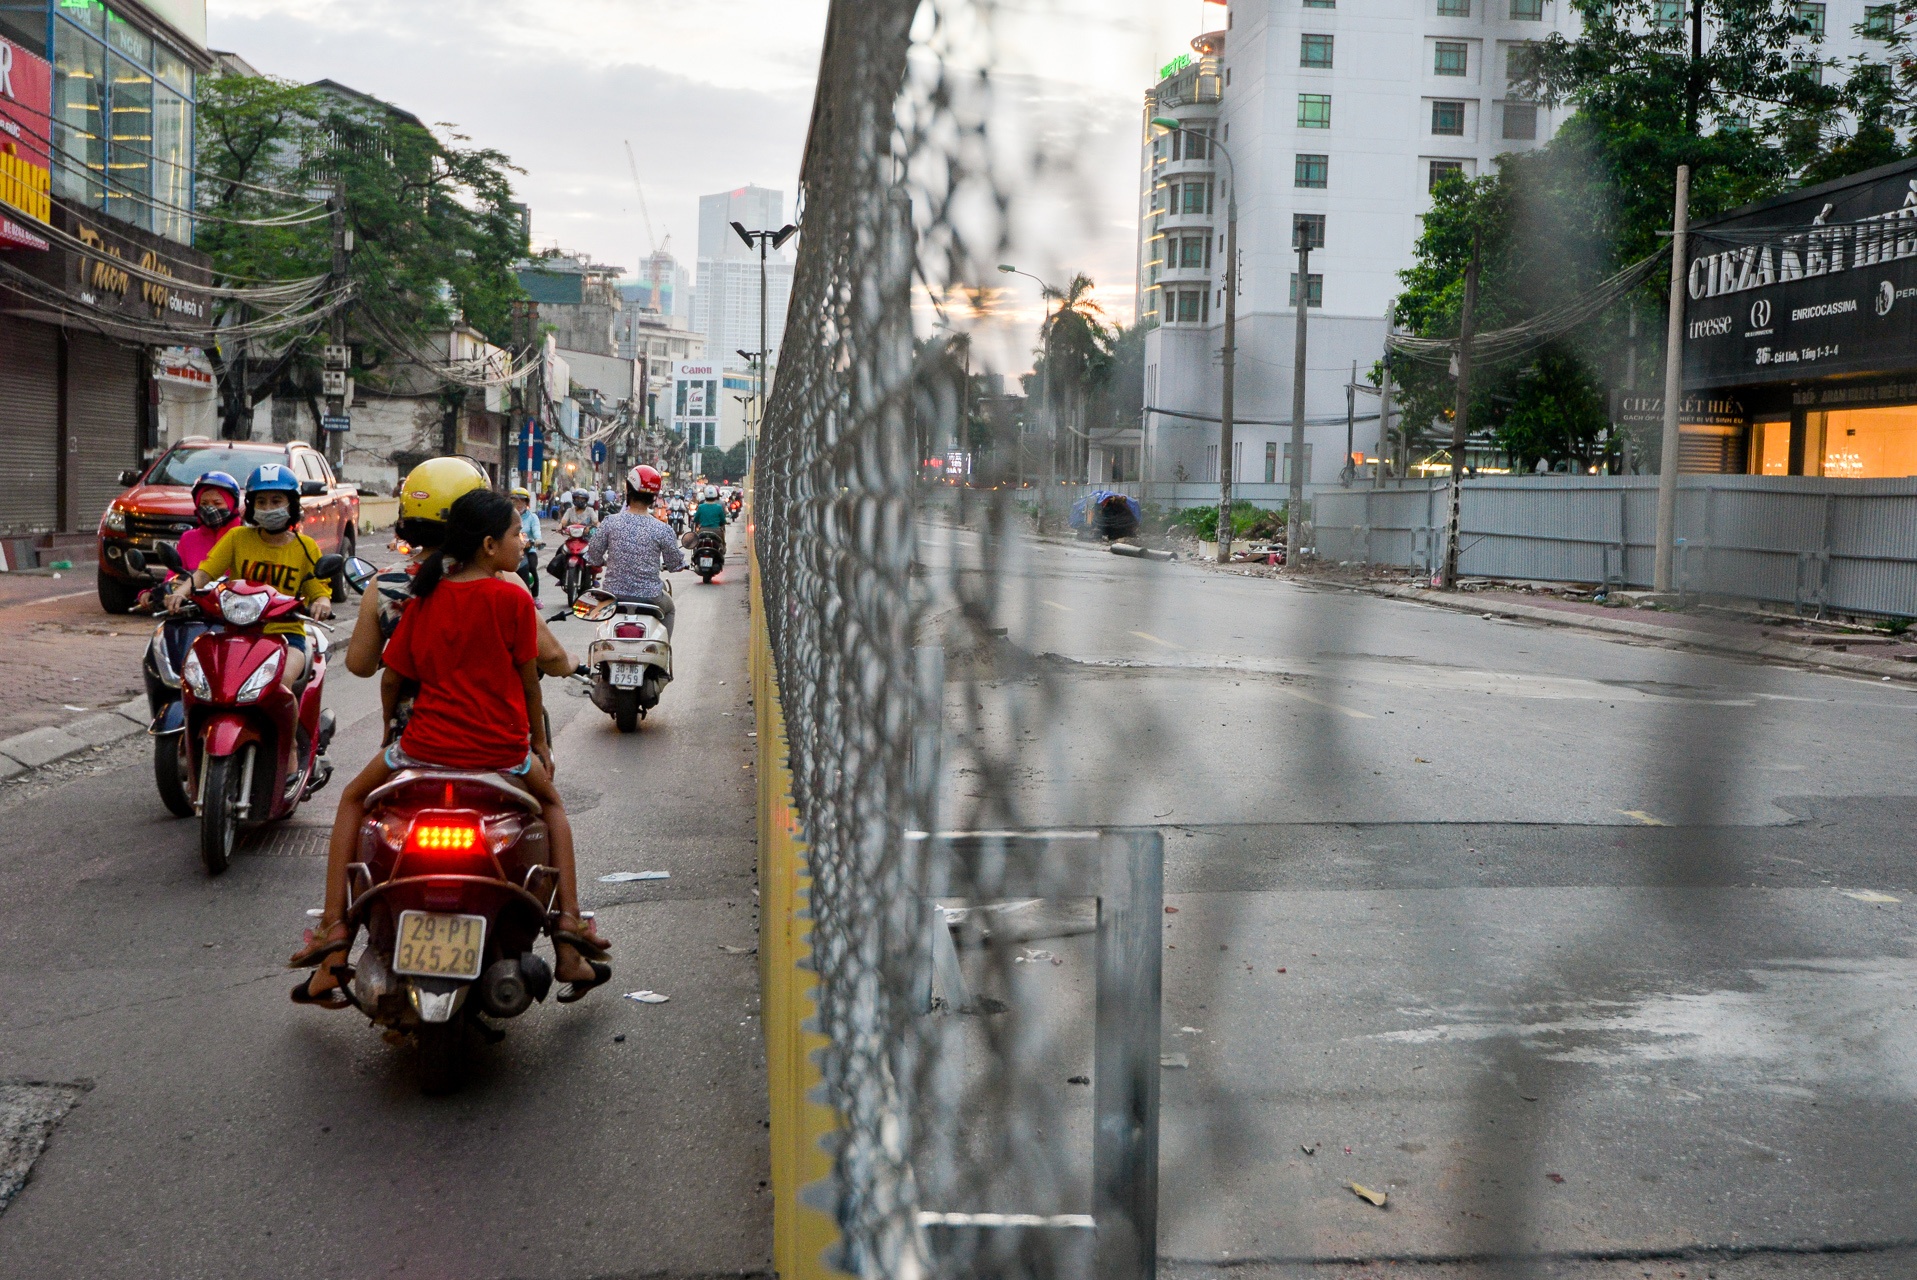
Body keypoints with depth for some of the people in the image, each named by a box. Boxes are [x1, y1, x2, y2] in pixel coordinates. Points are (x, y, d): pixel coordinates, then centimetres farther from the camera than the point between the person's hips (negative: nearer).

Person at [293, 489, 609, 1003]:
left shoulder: (425, 598, 2)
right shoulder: (513, 599, -7)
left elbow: (394, 675, 9)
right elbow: (529, 681, 0)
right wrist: (541, 743, 15)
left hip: (429, 744, 2)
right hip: (502, 749, -1)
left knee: (354, 799, 30)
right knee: (551, 803, 30)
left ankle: (334, 925, 18)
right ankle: (569, 925, 17)